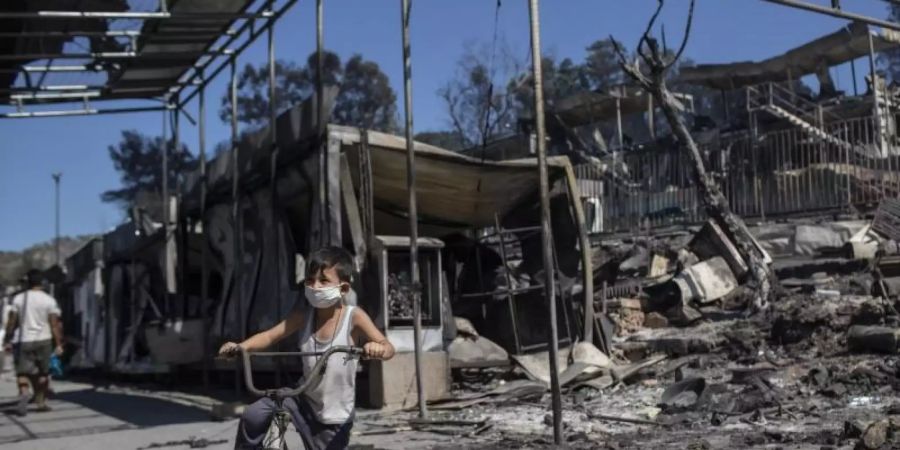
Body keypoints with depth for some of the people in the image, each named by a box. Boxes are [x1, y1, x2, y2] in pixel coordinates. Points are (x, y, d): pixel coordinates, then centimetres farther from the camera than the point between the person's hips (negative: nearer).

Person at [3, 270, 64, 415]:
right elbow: (54, 324, -6)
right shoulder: (49, 300, -2)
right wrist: (58, 344, -3)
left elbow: (11, 322, 1)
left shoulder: (18, 299, 1)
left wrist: (7, 341, 9)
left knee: (23, 371, 3)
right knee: (43, 373, 12)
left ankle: (23, 392, -25)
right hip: (43, 340, 0)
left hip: (24, 340, 0)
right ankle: (41, 402, 16)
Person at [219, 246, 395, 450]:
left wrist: (378, 349, -47)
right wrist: (241, 346, -26)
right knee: (252, 416, -16)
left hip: (334, 418, -3)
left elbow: (389, 348, -22)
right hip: (305, 400, 3)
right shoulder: (303, 316, -6)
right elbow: (270, 336, -8)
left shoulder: (354, 317, -17)